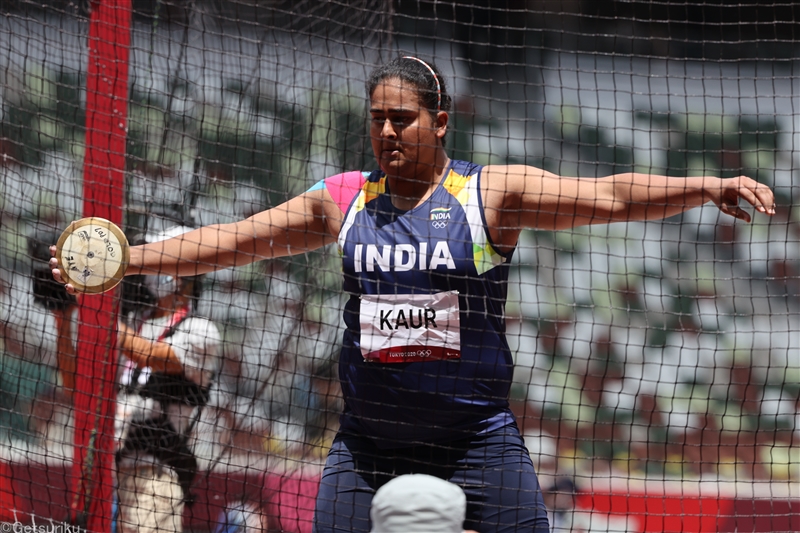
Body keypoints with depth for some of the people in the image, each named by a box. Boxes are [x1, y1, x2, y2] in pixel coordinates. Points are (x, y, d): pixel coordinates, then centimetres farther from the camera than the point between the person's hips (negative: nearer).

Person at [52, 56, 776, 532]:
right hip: (366, 444, 2)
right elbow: (233, 239, 12)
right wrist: (127, 259, 6)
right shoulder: (344, 201, 7)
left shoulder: (492, 193, -2)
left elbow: (608, 196, -11)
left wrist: (708, 187, -25)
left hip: (478, 438, -2)